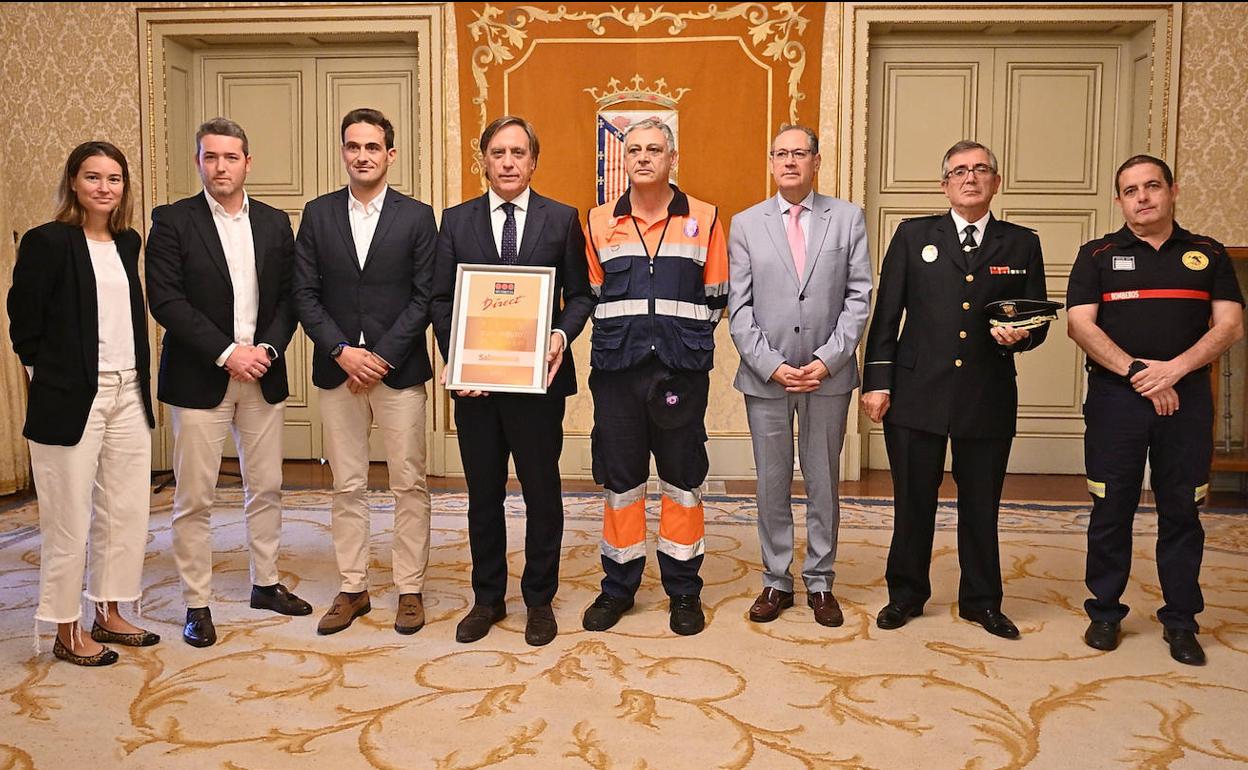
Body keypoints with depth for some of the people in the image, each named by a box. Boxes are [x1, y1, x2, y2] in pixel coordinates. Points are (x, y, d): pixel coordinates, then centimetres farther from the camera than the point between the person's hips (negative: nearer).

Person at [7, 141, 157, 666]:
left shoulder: (128, 242, 10)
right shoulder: (46, 242, -8)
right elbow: (23, 322, -6)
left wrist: (139, 380, 10)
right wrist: (50, 377, 0)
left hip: (128, 393, 6)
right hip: (71, 398, -6)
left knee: (126, 512, 11)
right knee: (69, 518, 3)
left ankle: (108, 615, 26)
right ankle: (66, 632, 16)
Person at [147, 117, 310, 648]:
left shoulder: (275, 223, 9)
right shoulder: (172, 221, -3)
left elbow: (288, 296, 7)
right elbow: (166, 300, -11)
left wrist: (269, 349, -10)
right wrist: (226, 353, -16)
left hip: (263, 375, 4)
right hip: (199, 379, -3)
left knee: (266, 488, 12)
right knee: (194, 499, 1)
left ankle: (266, 584, 27)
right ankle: (197, 604, 13)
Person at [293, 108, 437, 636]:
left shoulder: (416, 216, 1)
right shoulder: (318, 214, 7)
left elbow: (425, 296, -4)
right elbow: (306, 294, 3)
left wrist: (382, 357, -11)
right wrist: (342, 351, -10)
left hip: (399, 370, -2)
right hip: (337, 370, 2)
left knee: (409, 485, 3)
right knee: (347, 487, 9)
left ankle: (410, 589, 15)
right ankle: (352, 589, 21)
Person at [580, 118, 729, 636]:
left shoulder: (704, 219, 5)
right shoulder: (599, 222, 9)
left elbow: (715, 299, 6)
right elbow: (593, 296, 13)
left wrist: (685, 338, 0)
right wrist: (621, 337, 5)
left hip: (681, 370, -1)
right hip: (617, 369, 1)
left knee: (683, 479, 6)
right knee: (619, 478, 8)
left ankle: (683, 590, 18)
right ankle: (618, 587, 21)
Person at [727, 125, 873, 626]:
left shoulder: (848, 218, 4)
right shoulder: (745, 224, 4)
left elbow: (859, 297, -1)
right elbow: (739, 307, 0)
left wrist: (827, 360, -11)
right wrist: (771, 366, -10)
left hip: (828, 375, 0)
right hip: (765, 377, 0)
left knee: (823, 482, 10)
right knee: (772, 484, 9)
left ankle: (820, 582, 23)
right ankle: (776, 581, 22)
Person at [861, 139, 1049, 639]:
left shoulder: (1021, 244, 9)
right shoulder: (913, 236, 6)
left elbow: (1038, 319, 11)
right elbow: (886, 315, 3)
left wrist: (1019, 336, -12)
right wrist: (877, 381, -3)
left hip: (989, 397, 1)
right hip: (917, 392, -1)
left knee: (981, 505, 10)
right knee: (913, 502, 7)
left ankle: (981, 601, 28)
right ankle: (906, 594, 25)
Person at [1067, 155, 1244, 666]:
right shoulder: (1098, 255, 6)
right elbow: (1080, 325, -5)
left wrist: (1174, 368, -14)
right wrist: (1136, 371, -16)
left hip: (1186, 398, 1)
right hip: (1115, 399, -1)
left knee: (1182, 512, 7)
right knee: (1111, 511, 4)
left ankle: (1180, 621, 18)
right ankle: (1105, 613, 17)